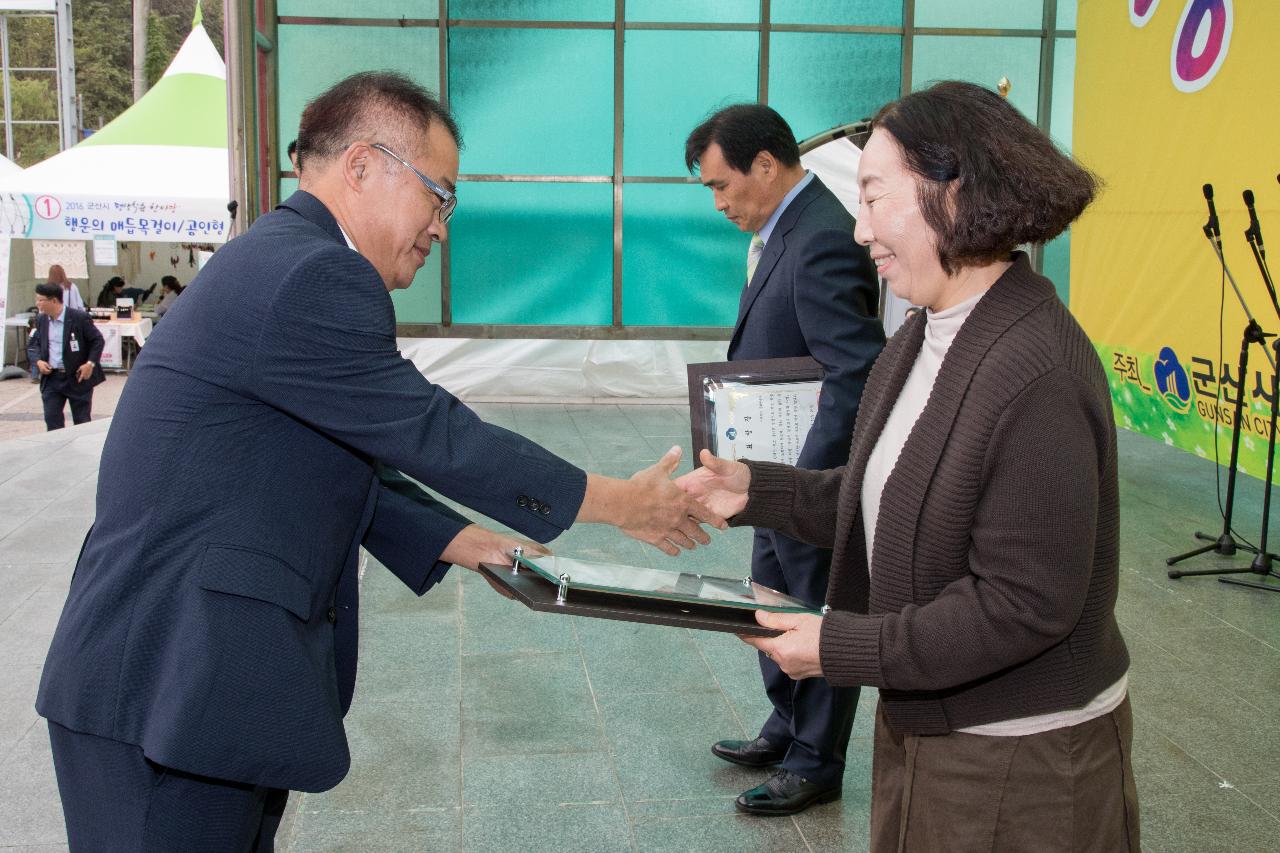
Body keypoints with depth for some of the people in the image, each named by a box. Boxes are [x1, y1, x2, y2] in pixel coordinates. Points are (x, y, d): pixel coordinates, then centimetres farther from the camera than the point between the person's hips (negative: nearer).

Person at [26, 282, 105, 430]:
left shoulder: (79, 318, -12)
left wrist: (91, 363, -16)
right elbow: (33, 344, 16)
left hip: (78, 378, -4)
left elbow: (98, 340, -6)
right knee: (52, 420, 1)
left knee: (82, 421, 6)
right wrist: (38, 361, -4)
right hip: (51, 378, 5)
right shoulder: (41, 320, 5)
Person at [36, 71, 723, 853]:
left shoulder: (280, 263, 13)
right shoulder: (309, 276, -19)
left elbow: (346, 467, 17)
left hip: (216, 676, 10)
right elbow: (437, 436, -16)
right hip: (169, 690, -10)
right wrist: (626, 502, -6)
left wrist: (470, 544, 14)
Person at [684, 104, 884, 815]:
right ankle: (787, 729, 43)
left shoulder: (823, 242, -25)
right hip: (784, 471, 10)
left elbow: (860, 377, -30)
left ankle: (816, 766, 27)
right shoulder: (789, 227, 7)